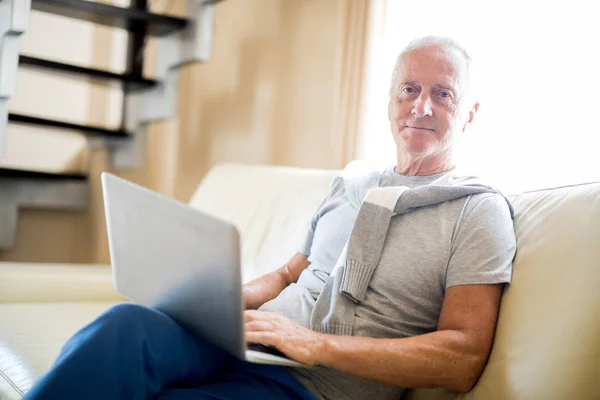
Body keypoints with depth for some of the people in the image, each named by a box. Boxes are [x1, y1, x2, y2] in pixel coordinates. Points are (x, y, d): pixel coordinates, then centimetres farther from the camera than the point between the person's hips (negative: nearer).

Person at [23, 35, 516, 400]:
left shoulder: (480, 210, 1)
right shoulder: (348, 188, 21)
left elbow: (463, 360, -9)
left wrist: (314, 343, -17)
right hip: (246, 343, 6)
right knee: (129, 325, -29)